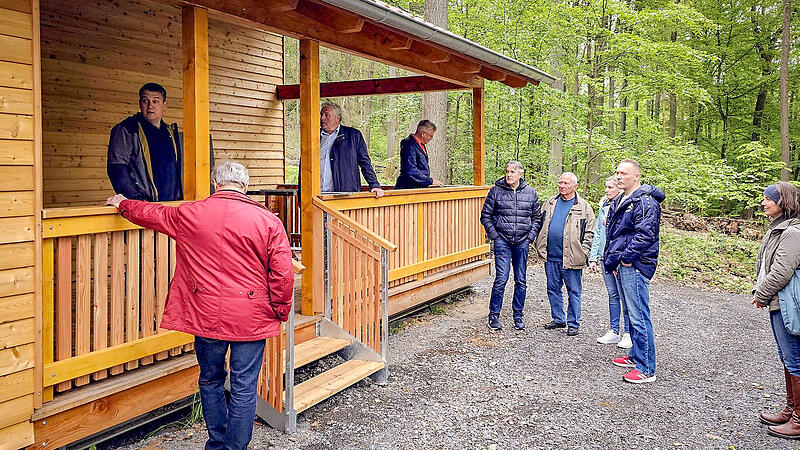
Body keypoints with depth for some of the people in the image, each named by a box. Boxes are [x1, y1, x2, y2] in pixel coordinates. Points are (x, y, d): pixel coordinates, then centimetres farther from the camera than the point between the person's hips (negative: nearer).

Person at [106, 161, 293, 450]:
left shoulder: (188, 215, 0)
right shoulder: (268, 221, -6)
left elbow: (152, 214, 19)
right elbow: (282, 273, -8)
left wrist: (123, 204, 39)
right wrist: (281, 312, 6)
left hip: (206, 315, 2)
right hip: (250, 317, -2)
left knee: (211, 381, 20)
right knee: (244, 388, 6)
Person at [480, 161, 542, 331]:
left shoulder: (530, 192, 7)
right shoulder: (496, 190, 1)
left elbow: (537, 217, 15)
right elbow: (485, 215, 5)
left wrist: (531, 237, 5)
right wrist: (494, 235, -2)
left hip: (522, 242, 2)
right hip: (502, 241, -2)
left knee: (521, 280, 7)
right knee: (501, 279, -7)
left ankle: (518, 316, 19)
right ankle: (494, 315, 5)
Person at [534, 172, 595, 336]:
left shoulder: (584, 207, -1)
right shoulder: (550, 203, 11)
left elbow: (589, 232, -1)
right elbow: (541, 225, 18)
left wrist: (583, 253, -9)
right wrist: (541, 247, 9)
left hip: (571, 258, -4)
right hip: (551, 256, 4)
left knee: (574, 291, 3)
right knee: (553, 288, 12)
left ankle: (573, 323, 13)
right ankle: (558, 319, 26)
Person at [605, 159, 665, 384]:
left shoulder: (645, 202, -13)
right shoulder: (620, 200, 18)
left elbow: (645, 235, -21)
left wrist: (626, 257, -18)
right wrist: (612, 260, 19)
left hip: (635, 266, -10)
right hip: (622, 265, 10)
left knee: (639, 316, -9)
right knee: (631, 313, 19)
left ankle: (645, 369, -4)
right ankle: (635, 356, 32)